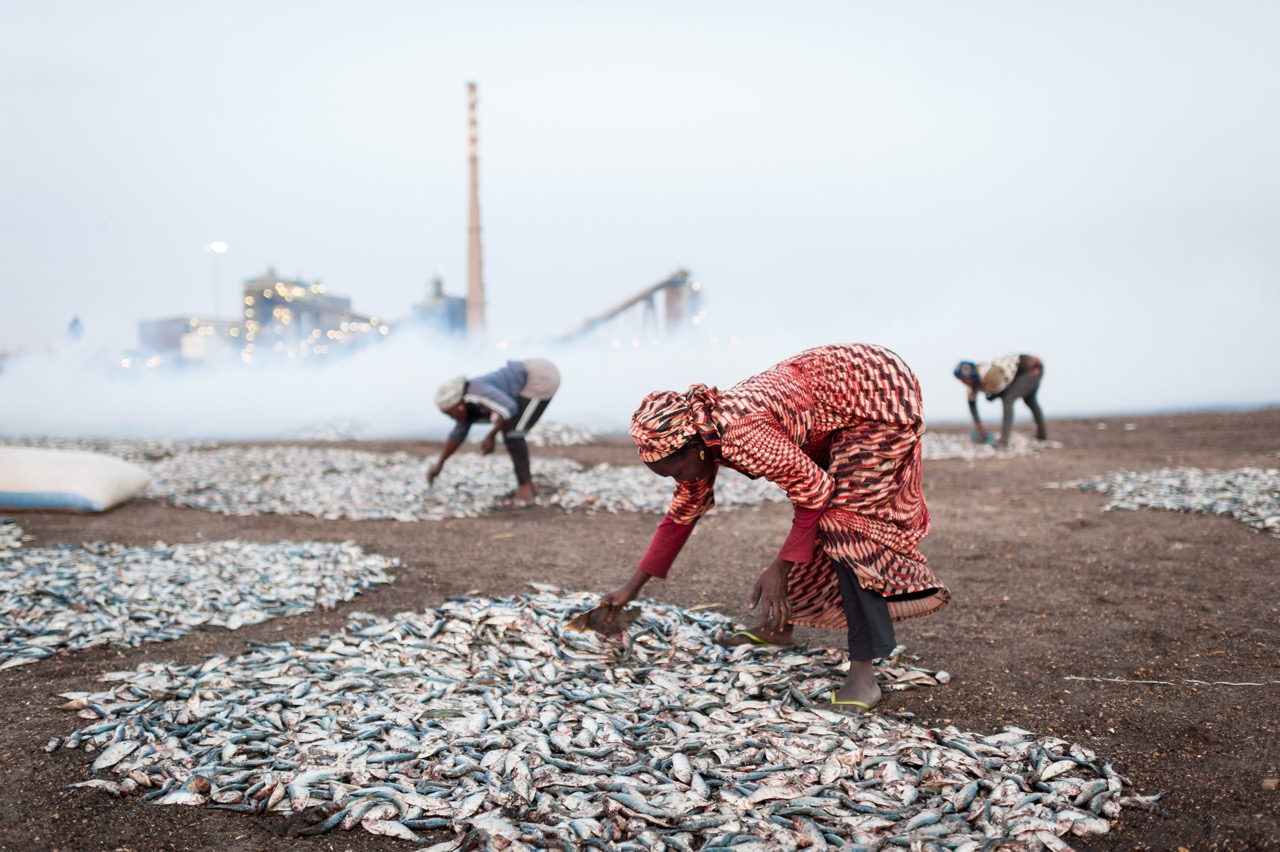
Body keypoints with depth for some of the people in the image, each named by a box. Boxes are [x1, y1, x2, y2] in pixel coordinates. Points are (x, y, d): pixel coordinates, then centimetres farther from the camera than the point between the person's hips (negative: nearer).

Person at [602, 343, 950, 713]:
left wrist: (779, 568, -15)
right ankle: (780, 625, 28)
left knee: (844, 520, -17)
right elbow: (682, 514, 9)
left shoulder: (740, 437, -32)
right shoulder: (698, 437, -3)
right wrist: (632, 587, 11)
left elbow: (815, 489, -21)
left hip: (882, 395, -9)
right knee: (813, 517, 13)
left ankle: (863, 671, -16)